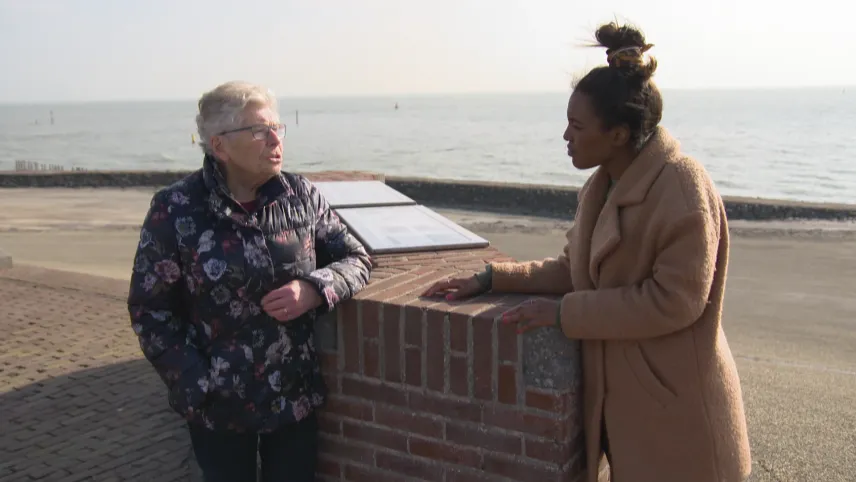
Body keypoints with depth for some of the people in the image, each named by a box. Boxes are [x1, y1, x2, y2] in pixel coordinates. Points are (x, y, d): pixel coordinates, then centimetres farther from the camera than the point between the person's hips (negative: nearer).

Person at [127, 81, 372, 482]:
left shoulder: (302, 195, -3)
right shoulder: (175, 209, -11)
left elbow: (356, 258, 4)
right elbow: (149, 308, -6)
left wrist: (313, 289, -16)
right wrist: (197, 388, -12)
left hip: (297, 395, 3)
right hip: (218, 405, -2)